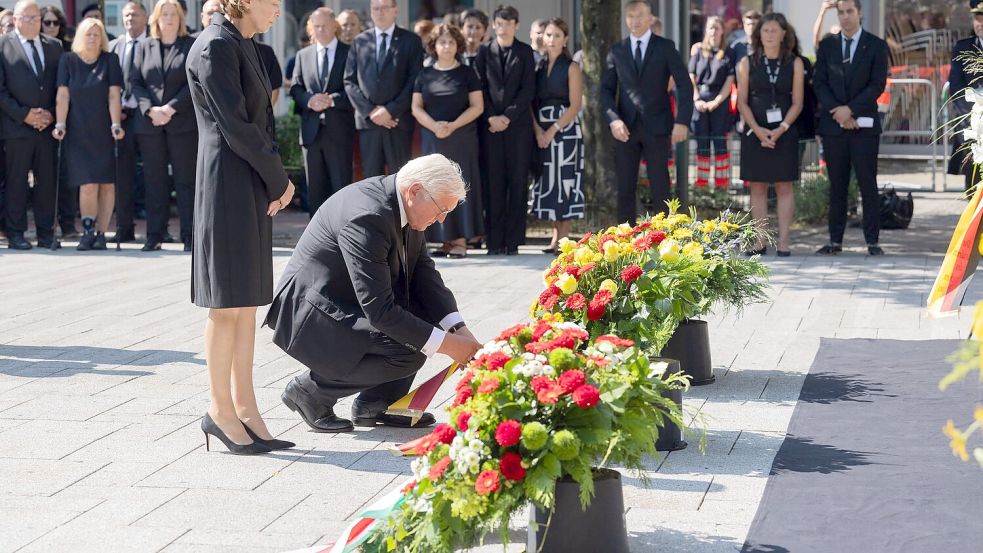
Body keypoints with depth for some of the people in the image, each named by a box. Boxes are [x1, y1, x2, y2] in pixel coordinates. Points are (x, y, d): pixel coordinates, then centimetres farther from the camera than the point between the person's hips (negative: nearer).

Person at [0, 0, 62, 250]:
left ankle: (46, 234, 10)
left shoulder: (54, 46, 14)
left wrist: (52, 114, -3)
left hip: (48, 126, 3)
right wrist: (23, 115, -10)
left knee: (47, 181, 4)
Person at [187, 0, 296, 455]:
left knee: (246, 302, 10)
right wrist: (279, 179, -9)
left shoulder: (242, 44, 15)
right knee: (228, 303, -3)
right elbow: (235, 126, -17)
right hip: (227, 185, -9)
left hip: (253, 188, 9)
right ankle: (220, 409, 5)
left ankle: (244, 407, 14)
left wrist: (274, 181, 5)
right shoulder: (215, 46, -13)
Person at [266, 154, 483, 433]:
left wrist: (461, 331, -9)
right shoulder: (366, 217, -30)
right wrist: (446, 344, -26)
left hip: (348, 302, 10)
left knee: (433, 309, 0)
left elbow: (423, 272, 4)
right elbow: (379, 310, -30)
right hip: (310, 313, -10)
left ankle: (375, 403, 8)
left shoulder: (403, 207, -1)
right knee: (409, 353, -23)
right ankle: (310, 390, -4)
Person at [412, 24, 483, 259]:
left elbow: (477, 106, -2)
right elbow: (416, 108, 5)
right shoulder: (425, 74, 9)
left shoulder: (467, 72, 3)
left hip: (462, 139, -2)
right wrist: (434, 126, -12)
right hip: (432, 137, 2)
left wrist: (453, 125, -14)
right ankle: (445, 240, 3)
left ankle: (460, 241, -4)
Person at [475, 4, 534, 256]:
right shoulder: (485, 52, 10)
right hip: (490, 126, 1)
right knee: (493, 183, -2)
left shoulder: (525, 52, 8)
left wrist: (508, 116, -9)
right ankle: (494, 241, 0)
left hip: (518, 124, 0)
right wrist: (491, 117, -8)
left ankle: (513, 240, 0)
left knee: (518, 183, -2)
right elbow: (480, 88, 5)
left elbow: (528, 89, 0)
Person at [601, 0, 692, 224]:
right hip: (626, 128, 2)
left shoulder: (665, 47, 2)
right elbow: (606, 89, 8)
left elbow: (684, 84, -1)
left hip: (657, 127, -2)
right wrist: (613, 119, -9)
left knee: (660, 187, -1)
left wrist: (682, 121, -12)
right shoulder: (617, 51, 8)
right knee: (625, 188, 3)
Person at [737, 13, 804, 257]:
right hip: (755, 132, 1)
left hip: (784, 132, -1)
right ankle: (759, 242, 6)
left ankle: (783, 242, 1)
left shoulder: (794, 63, 4)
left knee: (784, 187, -1)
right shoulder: (747, 63, 5)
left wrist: (781, 129, -14)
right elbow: (742, 102, 1)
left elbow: (797, 102, 0)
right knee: (757, 187, 3)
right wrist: (758, 130, -12)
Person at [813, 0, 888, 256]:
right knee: (837, 185, 5)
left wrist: (850, 109, -13)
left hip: (864, 124, -2)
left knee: (868, 184, -2)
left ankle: (872, 241, 0)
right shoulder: (827, 45, 11)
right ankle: (835, 241, 7)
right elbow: (819, 83, 5)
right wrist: (837, 111, -10)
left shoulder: (876, 46, 3)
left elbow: (878, 84, -5)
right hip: (833, 124, 2)